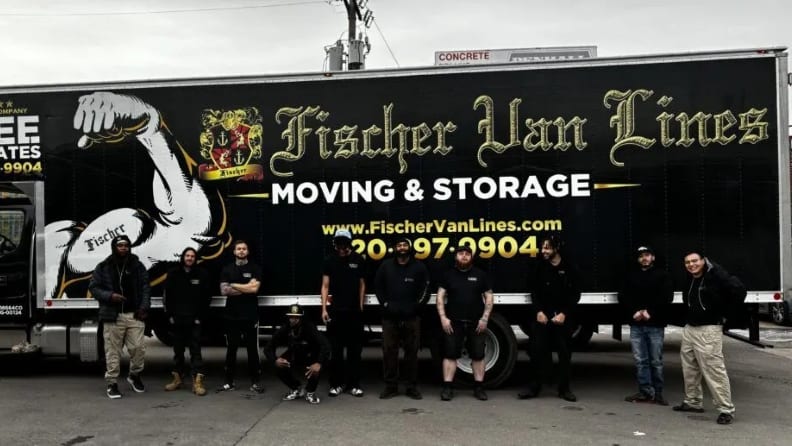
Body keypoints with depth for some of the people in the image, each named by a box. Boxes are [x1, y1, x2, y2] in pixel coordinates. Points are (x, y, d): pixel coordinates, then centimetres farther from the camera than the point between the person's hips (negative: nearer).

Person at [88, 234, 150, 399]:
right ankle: (112, 384, 13)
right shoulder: (103, 267, 3)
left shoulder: (137, 266, 7)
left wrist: (144, 307, -6)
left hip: (134, 315, 1)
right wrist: (109, 296, -13)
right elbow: (93, 287, 4)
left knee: (138, 347, 0)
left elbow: (145, 287, 5)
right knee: (113, 351, 2)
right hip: (113, 316, -1)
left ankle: (134, 375, 24)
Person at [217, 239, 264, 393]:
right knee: (231, 349, 9)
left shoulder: (254, 268, 1)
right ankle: (229, 382, 16)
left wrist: (233, 285, -6)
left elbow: (254, 288, -13)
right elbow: (224, 291, -4)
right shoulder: (227, 269, 8)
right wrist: (245, 289, -9)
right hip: (232, 315, 2)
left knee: (252, 349, 3)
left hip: (250, 315, -2)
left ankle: (255, 382, 8)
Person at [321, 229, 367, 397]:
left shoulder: (358, 259, 1)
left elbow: (362, 284, 8)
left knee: (355, 349, 5)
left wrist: (361, 306, 3)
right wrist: (324, 309, -7)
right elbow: (325, 286, 0)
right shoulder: (329, 260, 1)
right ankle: (337, 383, 14)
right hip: (335, 310, 0)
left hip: (354, 311, 1)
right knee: (336, 349, 5)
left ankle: (354, 384, 13)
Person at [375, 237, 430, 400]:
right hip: (390, 317, 1)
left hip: (412, 317, -1)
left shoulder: (419, 267, 5)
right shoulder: (386, 266, 8)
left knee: (412, 351, 3)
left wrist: (415, 307, -2)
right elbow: (378, 287, 11)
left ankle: (412, 387, 12)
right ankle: (390, 386, 10)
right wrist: (386, 305, 1)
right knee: (389, 351, 1)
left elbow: (425, 290, 6)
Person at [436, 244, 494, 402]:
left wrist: (485, 318, -5)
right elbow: (440, 296, 3)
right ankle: (447, 387, 2)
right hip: (453, 322, 0)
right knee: (450, 354, -2)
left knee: (478, 355, 4)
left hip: (476, 322, 1)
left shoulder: (480, 275, 6)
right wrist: (443, 317, -7)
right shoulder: (448, 275, 6)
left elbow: (489, 297, 5)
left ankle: (479, 387, 13)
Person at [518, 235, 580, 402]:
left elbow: (575, 294, 0)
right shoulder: (540, 266, 3)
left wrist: (564, 313, -10)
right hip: (542, 316, 1)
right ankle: (534, 387, 7)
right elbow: (534, 291, 4)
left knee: (564, 353, 5)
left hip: (562, 317, 0)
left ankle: (564, 389, 16)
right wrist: (538, 311, -8)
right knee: (538, 351, -2)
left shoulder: (569, 268, -1)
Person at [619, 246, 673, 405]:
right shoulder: (631, 275, 13)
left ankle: (658, 392, 12)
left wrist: (650, 312, -13)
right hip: (636, 325, 3)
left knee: (656, 361, 2)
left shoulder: (662, 275, 5)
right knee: (640, 360, 3)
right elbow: (623, 297, 7)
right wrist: (634, 312, -8)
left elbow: (666, 298, -5)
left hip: (655, 325, -2)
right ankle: (646, 392, 9)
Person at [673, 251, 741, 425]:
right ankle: (693, 402, 30)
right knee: (690, 368, 16)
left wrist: (722, 312, -7)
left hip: (709, 330, -8)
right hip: (689, 329, 8)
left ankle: (726, 409, -2)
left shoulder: (717, 276, -13)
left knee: (714, 370, -10)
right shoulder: (688, 280, 9)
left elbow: (739, 290, -15)